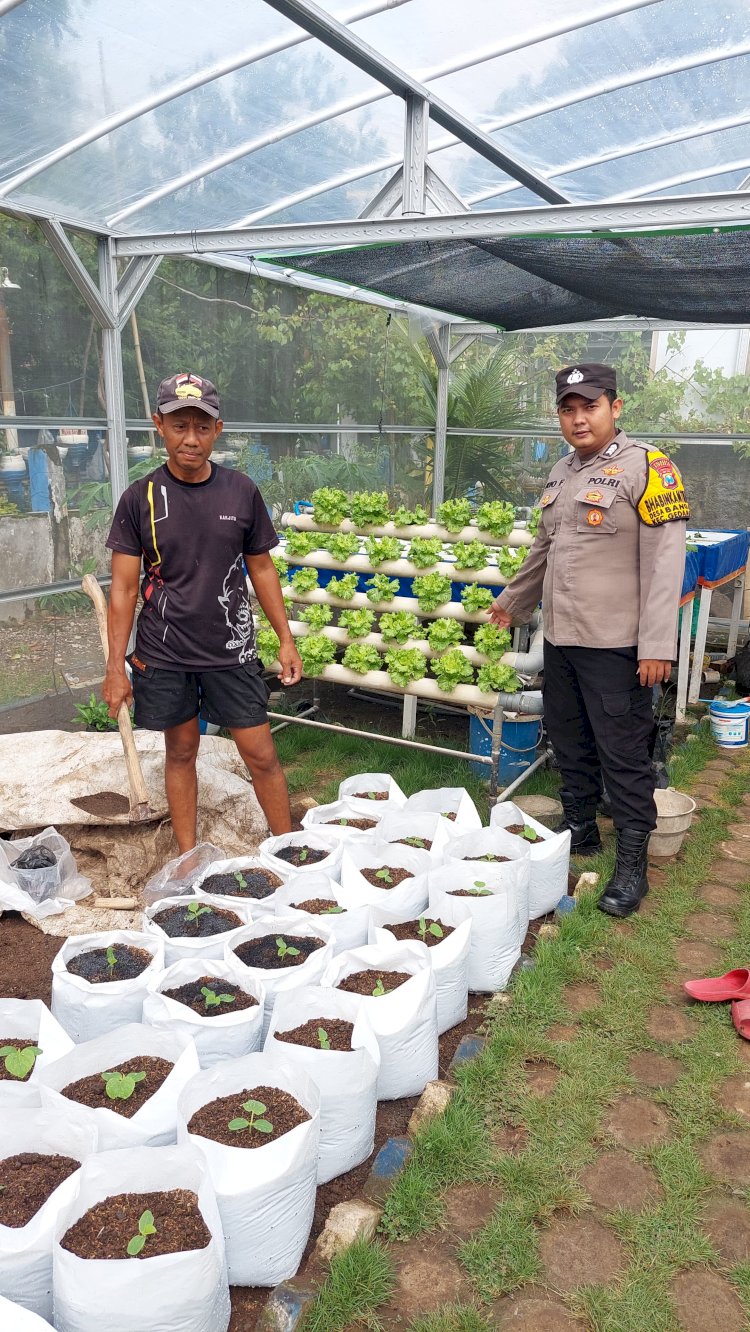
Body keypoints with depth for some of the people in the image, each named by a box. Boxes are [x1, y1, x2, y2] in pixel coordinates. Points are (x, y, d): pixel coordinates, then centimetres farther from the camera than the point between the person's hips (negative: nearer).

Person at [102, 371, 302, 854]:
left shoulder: (242, 492, -3)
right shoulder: (141, 498, -5)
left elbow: (262, 568, 6)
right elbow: (124, 586, -3)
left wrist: (286, 640, 3)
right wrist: (116, 666, -6)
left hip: (232, 651, 0)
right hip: (164, 653, 0)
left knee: (262, 755, 4)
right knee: (181, 751, 13)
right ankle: (187, 860, 29)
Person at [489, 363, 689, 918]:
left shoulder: (645, 466, -10)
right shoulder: (562, 472, 13)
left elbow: (664, 560, -16)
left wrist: (657, 644, -20)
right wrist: (513, 602, 33)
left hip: (615, 646, -7)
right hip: (561, 638, 7)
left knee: (623, 756, 0)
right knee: (571, 744, 17)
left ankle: (633, 862, 13)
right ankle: (580, 830, 34)